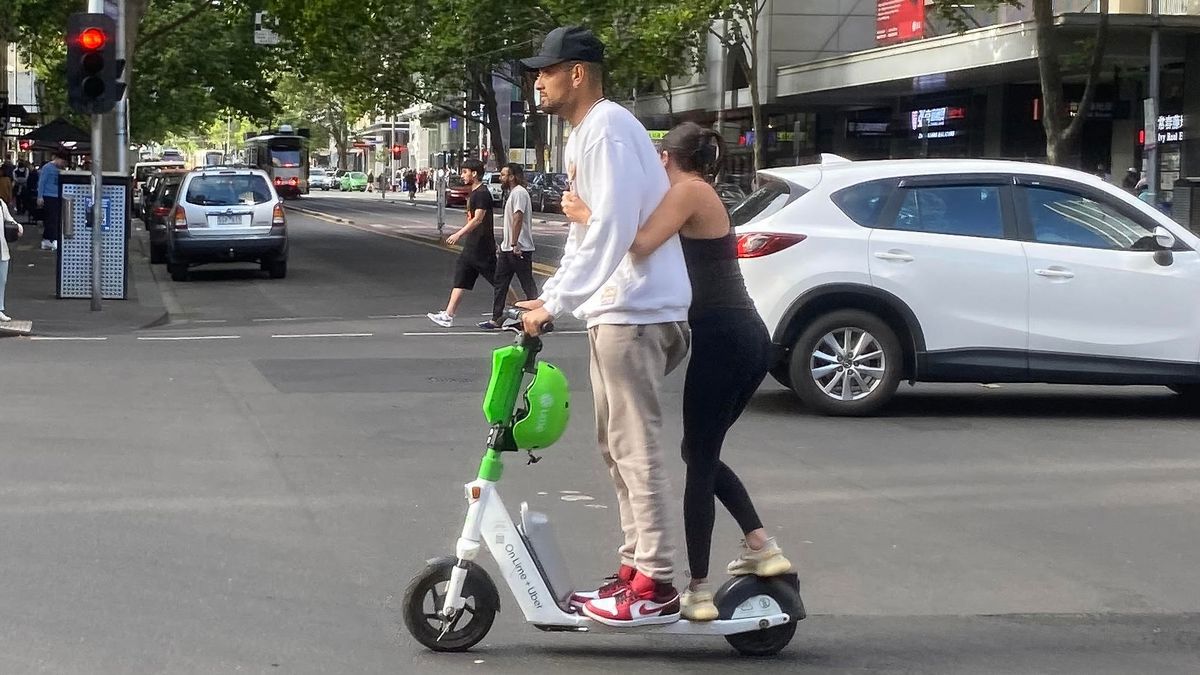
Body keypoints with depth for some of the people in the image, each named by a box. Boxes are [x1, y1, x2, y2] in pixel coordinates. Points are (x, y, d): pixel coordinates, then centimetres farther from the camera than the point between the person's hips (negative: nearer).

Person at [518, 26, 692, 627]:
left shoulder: (607, 130, -14)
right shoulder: (584, 133, 19)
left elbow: (611, 230, -23)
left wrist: (555, 302, -20)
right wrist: (551, 298, 14)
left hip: (635, 310, -11)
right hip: (613, 308, 11)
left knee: (636, 448, -11)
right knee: (616, 447, 14)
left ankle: (655, 586, -10)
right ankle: (635, 569, 20)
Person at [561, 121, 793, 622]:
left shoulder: (688, 190, -6)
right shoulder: (705, 196, 22)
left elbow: (641, 244, -21)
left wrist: (586, 215, -11)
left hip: (722, 338, -9)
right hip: (750, 341, 9)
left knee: (699, 463, -2)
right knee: (703, 455, 21)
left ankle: (698, 593, 0)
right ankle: (762, 548, 12)